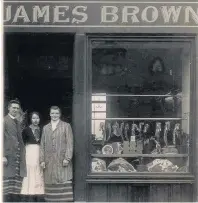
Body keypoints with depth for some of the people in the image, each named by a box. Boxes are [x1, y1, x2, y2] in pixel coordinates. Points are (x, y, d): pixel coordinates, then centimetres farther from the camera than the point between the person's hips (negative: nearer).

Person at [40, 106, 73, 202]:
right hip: (49, 163, 3)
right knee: (51, 186, -1)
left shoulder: (66, 126, 7)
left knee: (65, 183, -9)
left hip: (62, 161, -3)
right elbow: (42, 145, 15)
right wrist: (42, 160, 5)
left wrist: (67, 158, -10)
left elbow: (70, 143, 0)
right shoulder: (45, 128, 17)